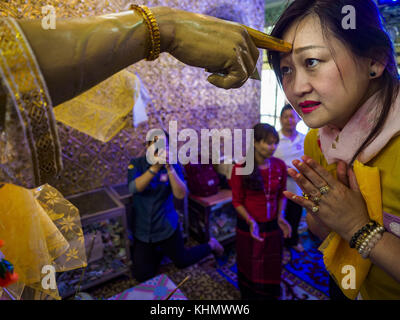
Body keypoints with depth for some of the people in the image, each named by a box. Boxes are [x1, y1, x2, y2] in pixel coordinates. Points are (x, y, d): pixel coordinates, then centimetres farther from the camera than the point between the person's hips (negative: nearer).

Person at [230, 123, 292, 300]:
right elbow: (237, 201, -11)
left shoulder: (280, 165, -7)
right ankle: (249, 295, 46)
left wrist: (280, 217, -7)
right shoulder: (240, 168, -18)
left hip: (272, 226, 3)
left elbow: (281, 195, 5)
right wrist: (250, 221, -23)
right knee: (250, 266, 18)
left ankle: (270, 295, 47)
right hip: (248, 226, -3)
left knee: (272, 266, 19)